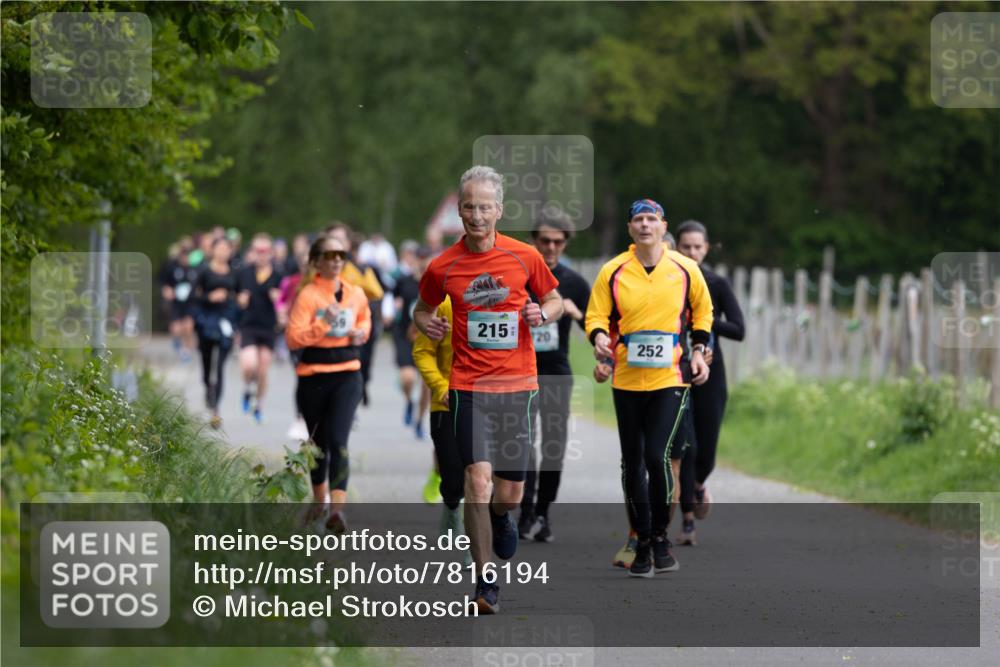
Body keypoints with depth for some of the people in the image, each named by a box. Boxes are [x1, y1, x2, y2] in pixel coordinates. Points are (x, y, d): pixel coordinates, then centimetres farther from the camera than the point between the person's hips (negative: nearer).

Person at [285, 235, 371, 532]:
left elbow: (365, 318, 28)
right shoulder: (307, 295, -9)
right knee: (318, 442, 15)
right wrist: (324, 323, -25)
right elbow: (293, 338, -16)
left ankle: (337, 509, -23)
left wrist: (361, 332, 6)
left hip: (347, 376, 1)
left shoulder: (355, 294, 5)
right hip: (314, 377, -1)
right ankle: (320, 500, 38)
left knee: (338, 441, -15)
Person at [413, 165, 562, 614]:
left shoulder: (525, 257, 0)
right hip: (468, 386, -1)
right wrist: (426, 323, -6)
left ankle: (500, 515, 46)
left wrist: (543, 313, -8)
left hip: (518, 384, 1)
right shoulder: (443, 266, -1)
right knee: (479, 478, -16)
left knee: (511, 489, 6)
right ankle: (485, 582, -9)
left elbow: (555, 300, 14)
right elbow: (422, 308, 16)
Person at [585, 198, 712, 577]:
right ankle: (642, 543, 16)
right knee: (632, 463, 5)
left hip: (670, 378, -2)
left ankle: (660, 536, 3)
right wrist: (600, 338, -19)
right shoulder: (612, 272, -1)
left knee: (657, 456, -15)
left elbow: (702, 311, 16)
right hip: (627, 379, 2)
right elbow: (596, 316, 2)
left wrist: (699, 352, 8)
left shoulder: (685, 269, 1)